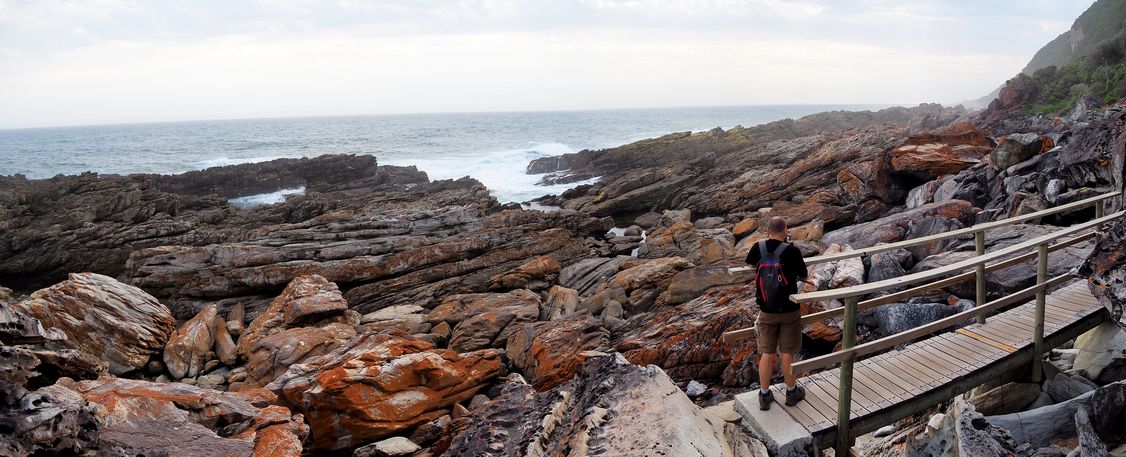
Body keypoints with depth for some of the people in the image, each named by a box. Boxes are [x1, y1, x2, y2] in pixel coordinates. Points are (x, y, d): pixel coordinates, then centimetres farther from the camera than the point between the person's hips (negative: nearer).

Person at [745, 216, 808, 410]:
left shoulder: (758, 248, -6)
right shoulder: (791, 251, -16)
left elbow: (750, 263, 17)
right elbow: (804, 275, -2)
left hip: (767, 311, 2)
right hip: (789, 310, -2)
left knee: (767, 353, 11)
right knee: (787, 353, 10)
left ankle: (764, 395, 19)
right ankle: (792, 392, 26)